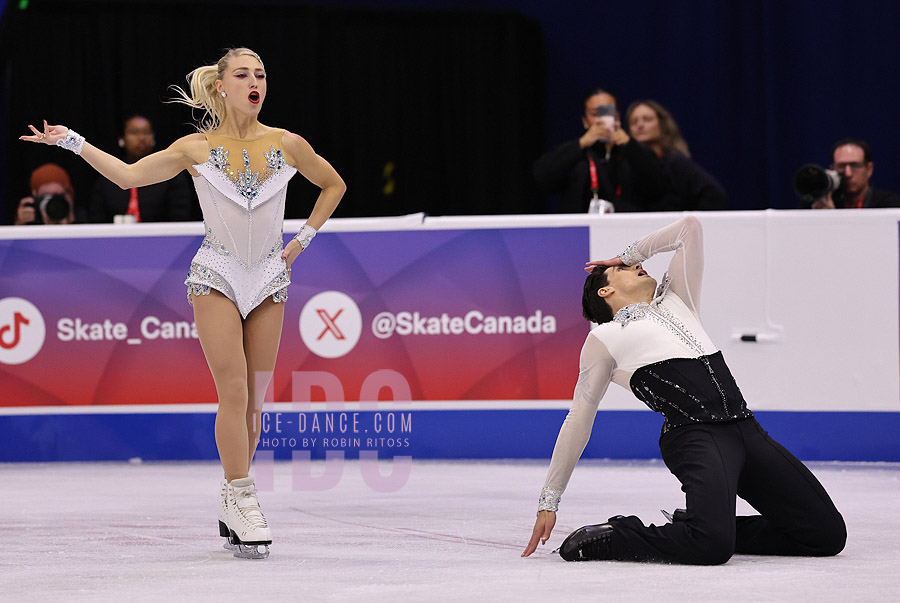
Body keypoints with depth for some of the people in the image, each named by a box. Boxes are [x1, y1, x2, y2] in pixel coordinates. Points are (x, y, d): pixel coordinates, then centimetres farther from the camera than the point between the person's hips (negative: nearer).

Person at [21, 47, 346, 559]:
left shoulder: (287, 145, 2)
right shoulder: (197, 149, -2)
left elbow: (333, 185, 17)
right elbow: (129, 175, -3)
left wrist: (303, 239, 9)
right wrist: (72, 141, -8)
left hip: (269, 277, 3)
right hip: (218, 274, -3)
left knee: (256, 398, 3)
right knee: (234, 391, -12)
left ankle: (234, 504, 13)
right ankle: (242, 498, -6)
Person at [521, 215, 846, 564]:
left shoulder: (677, 301, 29)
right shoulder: (604, 339, 14)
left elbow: (689, 226, 33)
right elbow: (578, 421, 14)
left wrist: (631, 252, 42)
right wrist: (548, 501, 13)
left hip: (745, 428, 7)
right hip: (693, 435, -6)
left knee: (827, 534, -1)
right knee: (712, 547, -32)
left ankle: (705, 526, 16)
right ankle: (611, 537, -4)